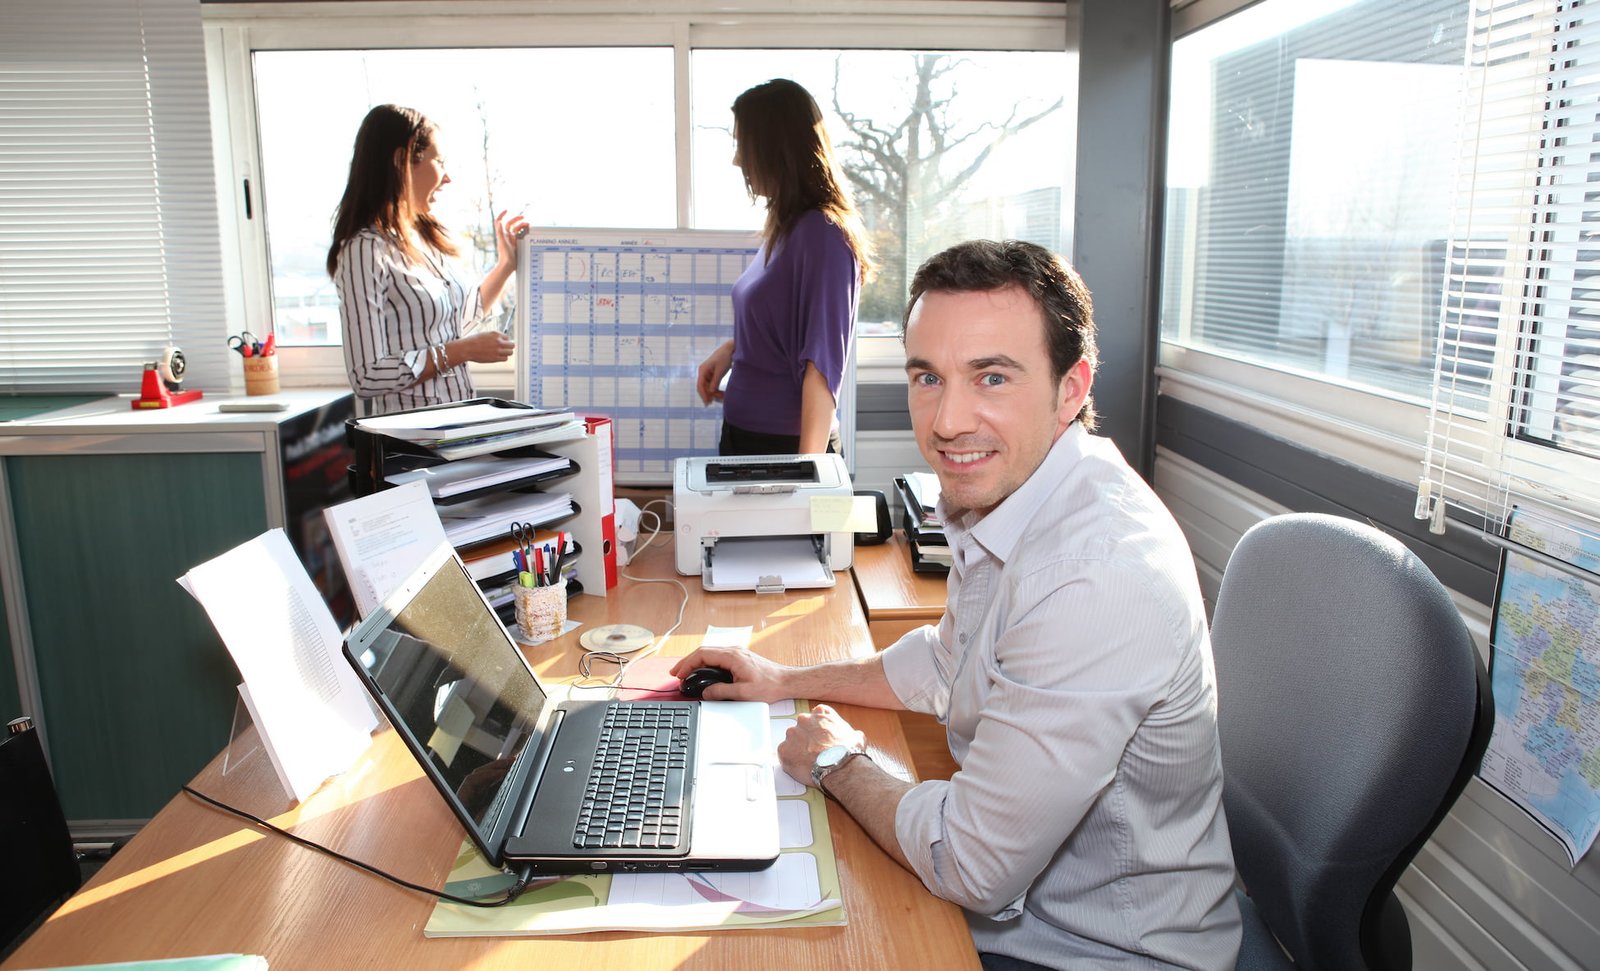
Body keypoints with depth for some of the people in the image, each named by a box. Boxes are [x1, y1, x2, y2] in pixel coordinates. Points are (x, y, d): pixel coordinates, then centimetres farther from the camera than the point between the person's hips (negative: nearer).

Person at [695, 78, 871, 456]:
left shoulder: (822, 234, -18)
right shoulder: (786, 226, 9)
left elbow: (822, 364, -23)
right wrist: (731, 348, 8)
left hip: (784, 444, -8)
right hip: (744, 432, 9)